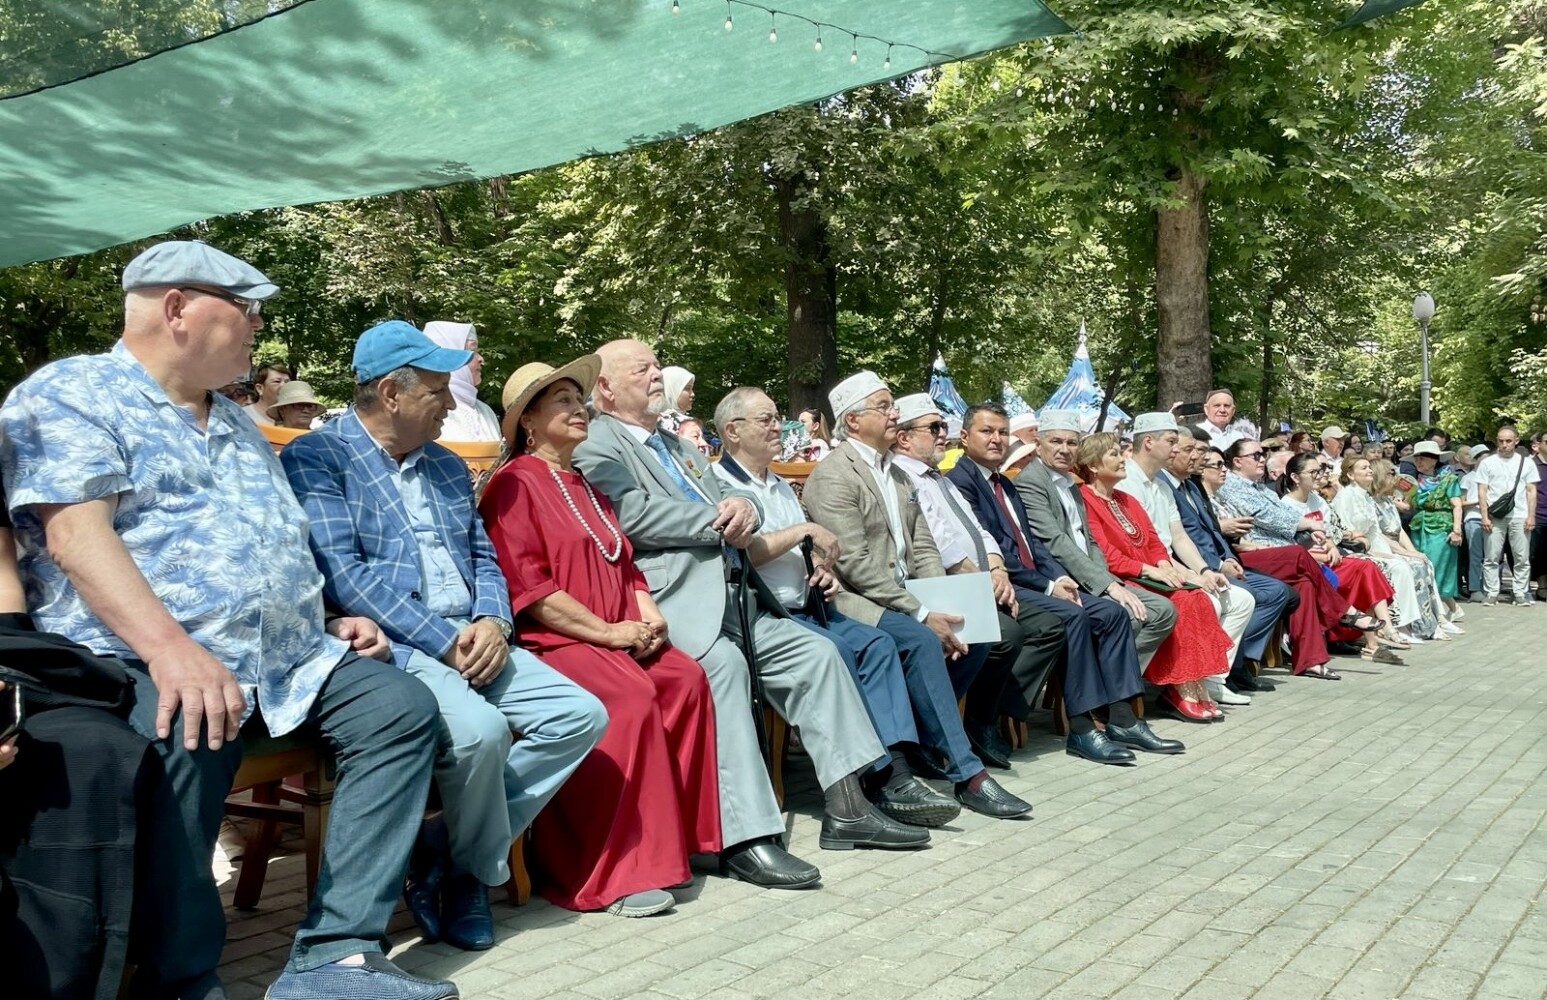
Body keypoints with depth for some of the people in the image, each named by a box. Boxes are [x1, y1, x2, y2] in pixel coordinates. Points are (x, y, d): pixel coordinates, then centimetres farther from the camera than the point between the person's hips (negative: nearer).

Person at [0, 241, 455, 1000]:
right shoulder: (70, 395, -1)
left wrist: (325, 621, 14)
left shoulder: (235, 422, 25)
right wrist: (169, 646, -31)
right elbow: (77, 531, -17)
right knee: (189, 735, -38)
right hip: (144, 661, -8)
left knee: (401, 704, -11)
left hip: (286, 660, 8)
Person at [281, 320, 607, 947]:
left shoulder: (447, 467, 20)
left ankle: (446, 853, -4)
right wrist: (443, 641, -17)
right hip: (386, 647, -7)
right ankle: (476, 871, -3)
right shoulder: (316, 458, -2)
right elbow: (342, 572, -13)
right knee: (478, 728, -33)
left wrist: (491, 621, -4)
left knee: (581, 715, -10)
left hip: (469, 642, 7)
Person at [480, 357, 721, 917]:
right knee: (631, 696, -31)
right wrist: (606, 632, -14)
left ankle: (674, 837, -9)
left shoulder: (585, 487, 25)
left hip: (619, 636, 8)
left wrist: (646, 612, 1)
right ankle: (609, 875, -22)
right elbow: (528, 588, -12)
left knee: (686, 679, -18)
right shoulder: (515, 484, -3)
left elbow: (623, 563, 22)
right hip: (548, 640, -8)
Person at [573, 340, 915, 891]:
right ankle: (745, 836, -34)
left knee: (815, 653, 0)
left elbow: (728, 503, 25)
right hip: (673, 594, -9)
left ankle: (846, 808, 3)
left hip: (734, 593, 9)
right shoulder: (598, 445, 0)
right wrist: (718, 522, -7)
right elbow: (636, 517, -16)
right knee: (721, 661, -34)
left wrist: (742, 507, -1)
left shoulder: (676, 443, 29)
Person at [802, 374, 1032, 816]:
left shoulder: (897, 474, 17)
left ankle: (924, 734, 4)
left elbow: (923, 548, 12)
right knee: (923, 640, -30)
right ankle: (966, 773, -26)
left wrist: (944, 604, -7)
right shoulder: (833, 475, -11)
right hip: (853, 601, -8)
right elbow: (855, 564, -18)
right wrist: (922, 614, -20)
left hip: (902, 597, 9)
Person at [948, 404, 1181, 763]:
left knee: (1112, 612, -5)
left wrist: (1060, 577, -1)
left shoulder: (1005, 484, 22)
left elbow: (1030, 540, 18)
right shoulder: (960, 480, -8)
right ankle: (1081, 730, -22)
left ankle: (1122, 719, -7)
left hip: (1033, 582, 9)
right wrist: (1047, 585, -14)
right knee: (1072, 616, -28)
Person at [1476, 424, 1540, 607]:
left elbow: (1531, 491, 9)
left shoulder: (1526, 462, 10)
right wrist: (1484, 516, -5)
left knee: (1522, 558, 1)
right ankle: (1491, 593, 5)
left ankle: (1521, 594, 7)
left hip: (1519, 516, 1)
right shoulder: (1487, 463, 7)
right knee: (1491, 558, 0)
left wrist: (1531, 516, -1)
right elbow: (1482, 491, 4)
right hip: (1494, 517, -1)